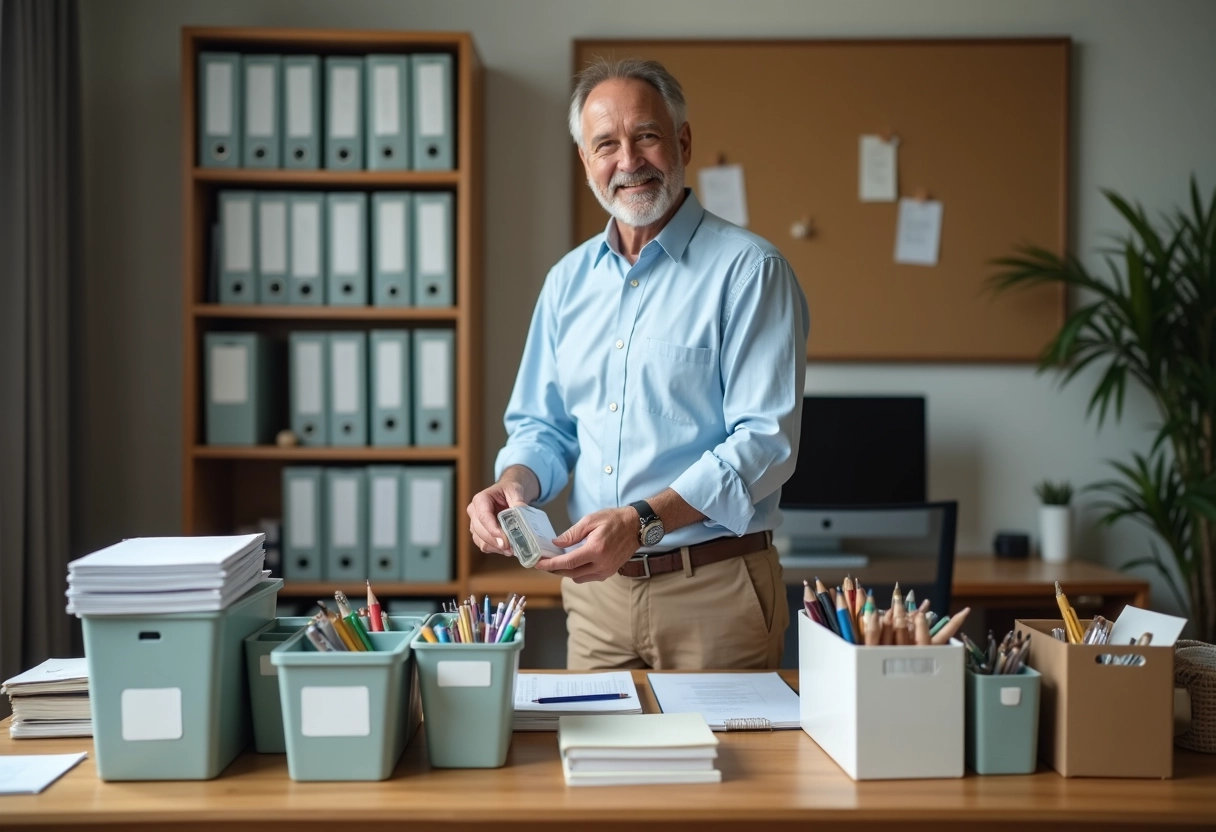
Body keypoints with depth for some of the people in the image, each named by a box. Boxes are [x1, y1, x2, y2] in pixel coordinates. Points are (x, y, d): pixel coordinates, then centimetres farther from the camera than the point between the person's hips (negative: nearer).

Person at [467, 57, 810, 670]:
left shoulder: (748, 270, -8)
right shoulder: (568, 280, 11)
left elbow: (766, 440, -16)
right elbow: (542, 425, 16)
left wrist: (644, 521, -26)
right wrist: (514, 483, -6)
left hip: (714, 594, -5)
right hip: (595, 587, 5)